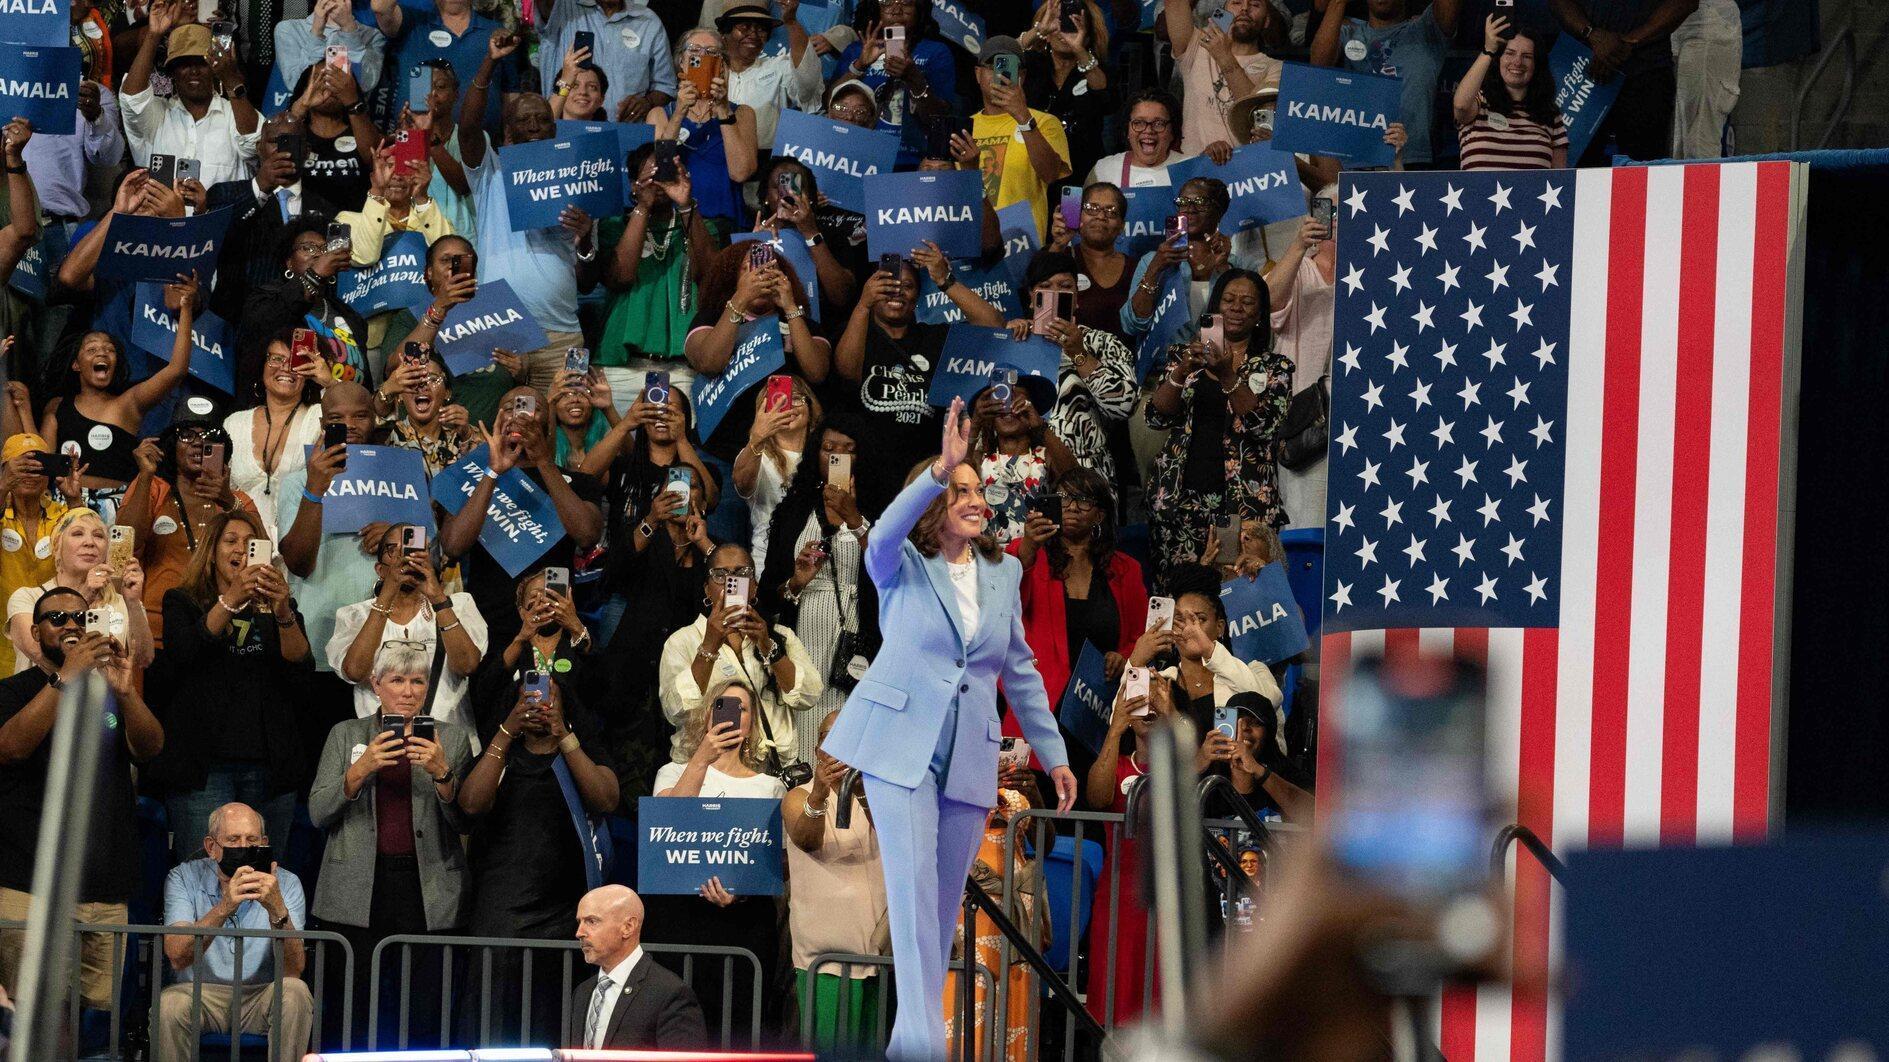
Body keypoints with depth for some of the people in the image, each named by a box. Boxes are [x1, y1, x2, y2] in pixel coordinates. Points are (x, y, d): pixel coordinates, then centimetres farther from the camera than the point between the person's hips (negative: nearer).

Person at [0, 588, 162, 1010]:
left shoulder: (110, 695, 19)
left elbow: (150, 747, 2)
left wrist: (125, 692, -19)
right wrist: (65, 679, -22)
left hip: (107, 893, 4)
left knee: (102, 1012, -1)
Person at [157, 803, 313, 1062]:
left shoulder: (285, 883, -3)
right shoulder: (184, 878, -4)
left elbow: (294, 969, -15)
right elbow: (177, 957, -20)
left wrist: (277, 910, -31)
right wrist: (224, 908, -33)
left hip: (262, 996, 1)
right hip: (200, 992, -1)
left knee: (295, 992, -29)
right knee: (169, 1004, -31)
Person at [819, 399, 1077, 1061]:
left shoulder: (1002, 575, 12)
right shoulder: (902, 567, -1)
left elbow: (1020, 671, 19)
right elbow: (887, 532, -26)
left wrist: (1053, 753, 17)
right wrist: (940, 470, -39)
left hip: (969, 753, 5)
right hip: (902, 740, -5)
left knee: (945, 900, 6)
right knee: (913, 887, -16)